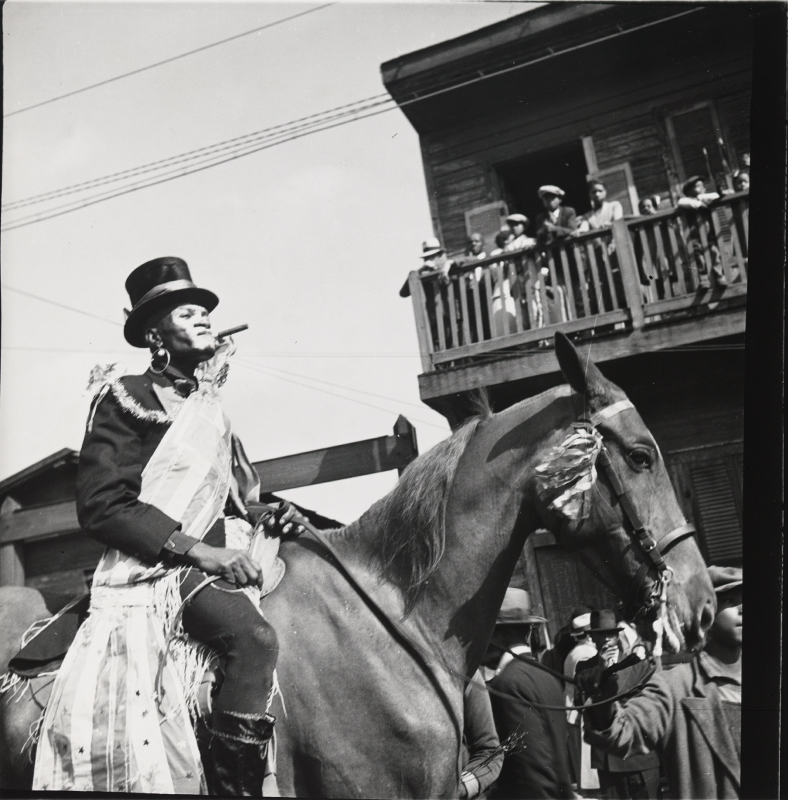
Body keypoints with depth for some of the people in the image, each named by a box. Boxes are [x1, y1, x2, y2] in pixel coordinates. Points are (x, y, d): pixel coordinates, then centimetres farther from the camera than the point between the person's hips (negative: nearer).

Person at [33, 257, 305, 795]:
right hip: (157, 568, -8)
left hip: (217, 557, 9)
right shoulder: (127, 399, -1)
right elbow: (102, 507, -11)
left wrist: (266, 515, 9)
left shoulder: (209, 408, 22)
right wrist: (197, 549, -18)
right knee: (255, 637, -32)